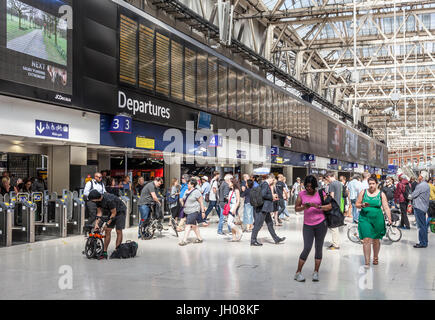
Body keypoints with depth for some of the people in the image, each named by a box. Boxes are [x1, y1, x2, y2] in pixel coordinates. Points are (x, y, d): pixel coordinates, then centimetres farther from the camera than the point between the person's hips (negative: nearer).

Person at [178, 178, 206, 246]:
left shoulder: (196, 192, -12)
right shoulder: (186, 191, 12)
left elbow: (201, 202, -11)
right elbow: (182, 199, 28)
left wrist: (203, 211, -14)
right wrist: (182, 201, 7)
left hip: (194, 211, -8)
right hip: (187, 211, 8)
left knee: (188, 224, -14)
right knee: (194, 225, 14)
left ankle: (184, 240, -17)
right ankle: (199, 238, 25)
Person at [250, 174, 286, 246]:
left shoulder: (266, 184, 16)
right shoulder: (265, 184, -14)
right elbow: (263, 195, -24)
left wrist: (272, 198, 15)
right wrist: (272, 197, -11)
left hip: (265, 208, 11)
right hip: (263, 208, -11)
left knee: (270, 223, 16)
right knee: (258, 224, -4)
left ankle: (276, 239, 24)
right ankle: (253, 240, 1)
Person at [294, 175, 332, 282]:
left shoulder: (320, 193, -2)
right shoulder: (301, 194, 2)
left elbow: (330, 206, -4)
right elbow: (296, 208, 7)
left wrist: (318, 206, -19)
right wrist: (304, 207, -13)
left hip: (321, 223, 0)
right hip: (307, 225, 0)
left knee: (318, 248, 5)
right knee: (307, 248, -7)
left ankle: (316, 272, 15)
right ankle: (298, 273, 2)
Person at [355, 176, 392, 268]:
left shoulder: (381, 194, 2)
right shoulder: (363, 192, 3)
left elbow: (386, 207, -2)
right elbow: (357, 204, 8)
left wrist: (389, 218, -14)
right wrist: (362, 205, -14)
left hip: (377, 219, 1)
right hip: (365, 219, -1)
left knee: (376, 240, 13)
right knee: (366, 240, -10)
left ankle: (375, 257, 36)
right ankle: (367, 262, -7)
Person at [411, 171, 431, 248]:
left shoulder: (421, 185, -18)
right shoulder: (426, 185, 14)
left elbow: (413, 195, -15)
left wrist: (412, 194, 4)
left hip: (419, 208, -10)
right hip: (424, 207, 10)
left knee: (421, 226, -6)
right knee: (424, 225, 14)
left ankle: (422, 243, -3)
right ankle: (424, 242, 20)